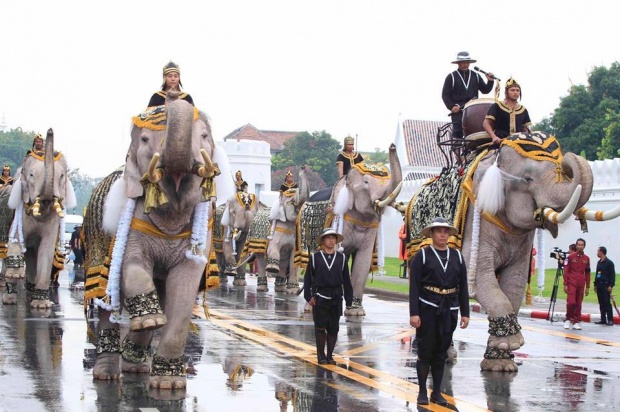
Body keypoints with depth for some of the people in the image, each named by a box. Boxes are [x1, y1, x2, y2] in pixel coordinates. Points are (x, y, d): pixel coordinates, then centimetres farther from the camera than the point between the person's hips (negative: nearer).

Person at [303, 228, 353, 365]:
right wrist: (308, 296, -4)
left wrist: (348, 299, 6)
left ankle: (330, 355, 14)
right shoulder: (315, 257, 3)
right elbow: (308, 278, 4)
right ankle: (320, 355, 9)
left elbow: (346, 280, 9)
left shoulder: (341, 258, 8)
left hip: (336, 298, 2)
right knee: (320, 327, -1)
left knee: (333, 328, 4)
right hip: (320, 297, -2)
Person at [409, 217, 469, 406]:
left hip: (449, 311, 3)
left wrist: (465, 313, 4)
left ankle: (437, 392, 15)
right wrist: (413, 313, -14)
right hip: (427, 310, -3)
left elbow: (463, 288, 9)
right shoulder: (422, 255, -3)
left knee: (441, 354, 8)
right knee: (425, 352, 1)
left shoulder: (457, 256, 8)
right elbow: (414, 287, -8)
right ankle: (422, 392, 10)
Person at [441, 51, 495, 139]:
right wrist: (451, 107, -10)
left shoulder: (476, 76, 15)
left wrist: (490, 82, -3)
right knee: (457, 134, -6)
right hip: (457, 111, -3)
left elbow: (485, 90, 16)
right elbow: (445, 95, 4)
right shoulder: (451, 77, 6)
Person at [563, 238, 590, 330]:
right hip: (572, 283, -3)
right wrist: (565, 284, -4)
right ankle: (568, 320, 6)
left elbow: (587, 273, 13)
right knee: (571, 302, -12)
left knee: (578, 303, 3)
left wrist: (587, 287, 10)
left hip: (581, 284, 3)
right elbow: (566, 271, 1)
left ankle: (576, 322, 9)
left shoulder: (586, 258, 9)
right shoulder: (571, 257, 0)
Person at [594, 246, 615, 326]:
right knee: (601, 303, 8)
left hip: (606, 286, -8)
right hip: (599, 285, 8)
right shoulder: (599, 262, 16)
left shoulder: (609, 263, -7)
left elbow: (612, 275, -10)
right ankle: (603, 319, 11)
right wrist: (595, 284, 16)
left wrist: (611, 285, -16)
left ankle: (610, 320, -8)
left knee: (607, 303, -9)